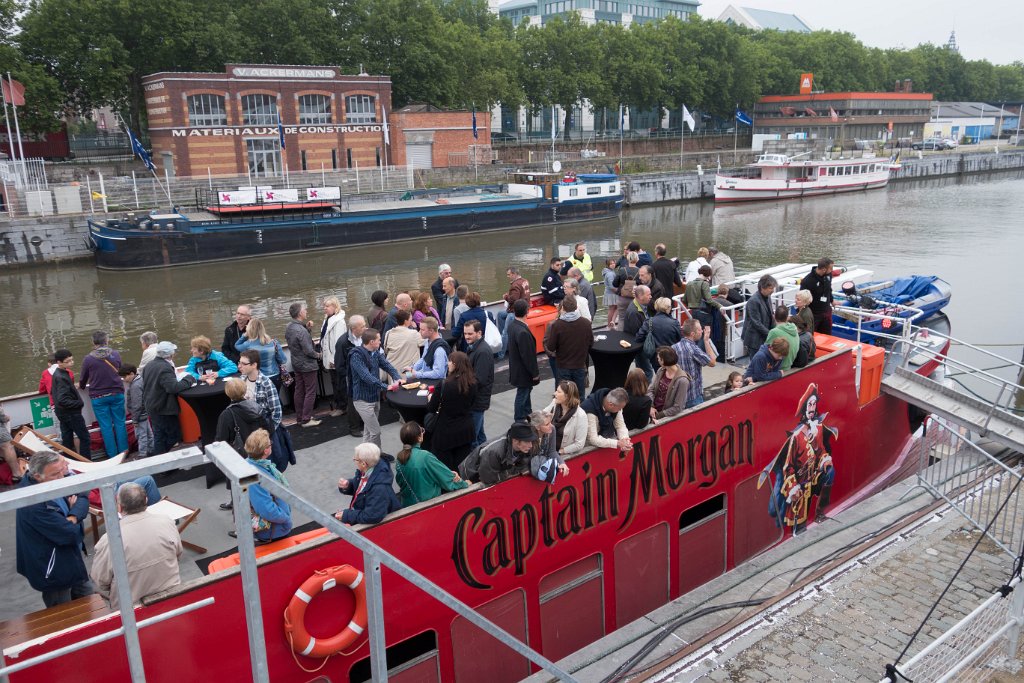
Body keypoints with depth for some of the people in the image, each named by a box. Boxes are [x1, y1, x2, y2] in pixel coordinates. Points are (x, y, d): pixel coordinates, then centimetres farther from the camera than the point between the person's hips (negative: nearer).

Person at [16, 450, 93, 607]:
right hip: (54, 570, -8)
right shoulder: (35, 506, -34)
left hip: (70, 558, 8)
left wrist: (73, 517, -24)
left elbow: (83, 498, -4)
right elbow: (71, 534, -30)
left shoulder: (53, 480, -10)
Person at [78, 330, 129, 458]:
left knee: (106, 426, 5)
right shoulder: (115, 354, -3)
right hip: (117, 394, 2)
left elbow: (83, 379, 4)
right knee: (120, 423, 9)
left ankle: (112, 454, 10)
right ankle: (123, 451, 13)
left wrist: (81, 386, 28)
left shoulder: (88, 359, -9)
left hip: (98, 397, -2)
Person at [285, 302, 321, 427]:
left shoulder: (289, 327, 1)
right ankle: (306, 419, 4)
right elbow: (308, 351, -26)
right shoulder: (301, 330, -28)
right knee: (310, 392, 1)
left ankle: (299, 417, 24)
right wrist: (317, 355, -6)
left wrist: (306, 328, -2)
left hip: (296, 364, 9)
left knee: (299, 391, 16)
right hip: (307, 365, -9)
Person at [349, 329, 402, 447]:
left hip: (375, 397, 8)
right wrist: (385, 386, -34)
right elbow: (366, 376, -28)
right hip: (363, 399, -8)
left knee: (368, 431, 17)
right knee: (375, 431, -7)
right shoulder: (356, 356, -19)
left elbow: (386, 365, 1)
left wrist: (397, 378, -19)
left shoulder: (376, 353, 5)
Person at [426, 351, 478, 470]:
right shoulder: (472, 383, -6)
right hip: (466, 431, 5)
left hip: (446, 432, -5)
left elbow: (431, 409, -10)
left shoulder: (444, 385, -20)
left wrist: (431, 398, 10)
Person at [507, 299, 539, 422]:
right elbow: (527, 355, -27)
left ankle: (527, 412, 47)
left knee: (527, 389, 28)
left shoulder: (512, 324, -5)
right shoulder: (522, 332, -34)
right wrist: (535, 373, -14)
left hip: (515, 365, 9)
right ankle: (520, 420, 28)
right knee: (522, 394, 10)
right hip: (523, 370, -9)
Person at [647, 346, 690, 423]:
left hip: (666, 416, -6)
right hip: (653, 410, 6)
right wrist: (651, 406, -9)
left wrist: (658, 416, -14)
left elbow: (677, 408, -16)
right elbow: (650, 390, 6)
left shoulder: (682, 380, -18)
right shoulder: (661, 370, 0)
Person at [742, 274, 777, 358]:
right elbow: (756, 323, -20)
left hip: (765, 338, 8)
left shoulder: (767, 297, 7)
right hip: (755, 340, -8)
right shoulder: (753, 301, -20)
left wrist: (773, 317, 0)